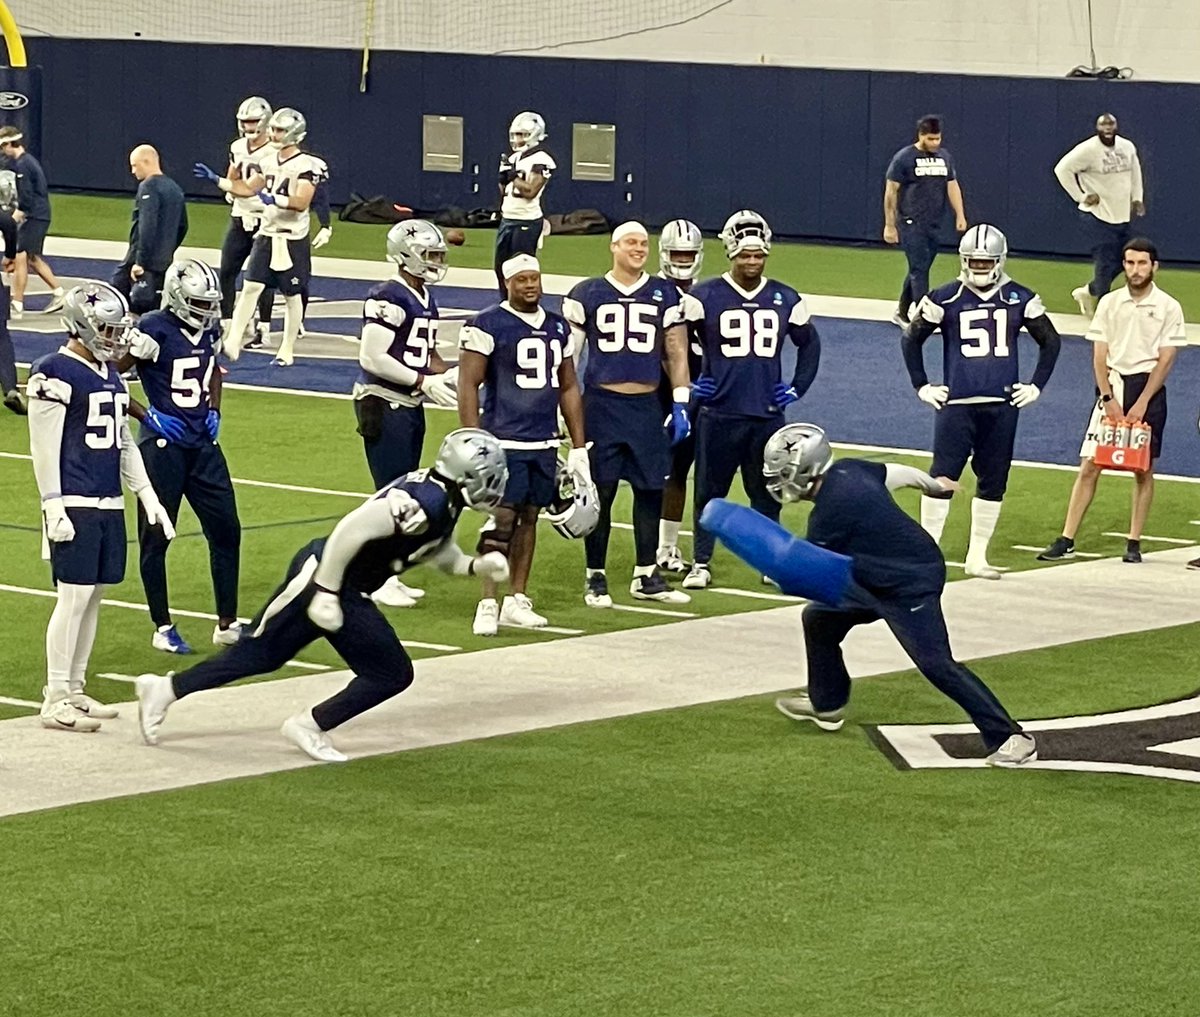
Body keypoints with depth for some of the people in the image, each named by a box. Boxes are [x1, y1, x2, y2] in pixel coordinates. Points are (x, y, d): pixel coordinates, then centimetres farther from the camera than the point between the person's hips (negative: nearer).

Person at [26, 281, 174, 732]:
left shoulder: (111, 373, 15)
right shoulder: (55, 373, -10)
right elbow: (44, 446, -12)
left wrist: (148, 496, 20)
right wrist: (53, 508, -16)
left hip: (110, 504, 8)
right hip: (75, 505, -8)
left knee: (94, 596, 10)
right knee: (74, 596, -7)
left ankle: (75, 690, 18)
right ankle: (55, 699, -2)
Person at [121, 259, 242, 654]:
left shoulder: (209, 329, 6)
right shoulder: (153, 330, -16)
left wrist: (213, 410, 11)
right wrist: (148, 416, -17)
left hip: (202, 443, 7)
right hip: (163, 444, -7)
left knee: (226, 530, 7)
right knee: (155, 537, 4)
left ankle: (227, 624, 17)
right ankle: (163, 629, 13)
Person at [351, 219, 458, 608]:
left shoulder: (426, 299, 13)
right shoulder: (388, 298, -17)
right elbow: (371, 358, -22)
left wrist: (447, 375, 4)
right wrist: (424, 381, -20)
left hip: (410, 406, 9)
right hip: (383, 404, -9)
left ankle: (389, 575, 20)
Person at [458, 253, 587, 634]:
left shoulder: (558, 327, 13)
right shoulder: (488, 325, -6)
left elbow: (568, 388, 19)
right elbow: (468, 385, -7)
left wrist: (579, 446, 16)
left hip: (545, 443, 6)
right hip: (504, 441, -6)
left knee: (529, 518, 9)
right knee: (501, 521, -8)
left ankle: (517, 600, 16)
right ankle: (488, 604, -3)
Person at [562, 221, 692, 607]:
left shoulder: (664, 294, 7)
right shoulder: (587, 294, 2)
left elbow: (676, 352, 9)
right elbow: (566, 353, 5)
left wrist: (680, 405, 3)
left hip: (647, 406, 2)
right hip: (601, 404, -2)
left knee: (651, 489, 6)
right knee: (600, 492, 1)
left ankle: (646, 576, 17)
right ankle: (595, 577, 10)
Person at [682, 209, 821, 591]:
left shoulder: (785, 300, 6)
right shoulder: (705, 297, -5)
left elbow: (809, 344, 19)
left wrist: (797, 388, 10)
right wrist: (687, 384, -2)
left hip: (768, 414, 3)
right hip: (718, 413, -2)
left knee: (767, 493, 9)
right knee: (709, 491, 4)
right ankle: (701, 563, 12)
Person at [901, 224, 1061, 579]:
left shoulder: (1019, 300, 3)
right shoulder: (945, 298, -2)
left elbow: (1050, 341, 14)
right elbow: (911, 340, 7)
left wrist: (1036, 386, 7)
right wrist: (921, 386, 3)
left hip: (1002, 406, 3)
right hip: (956, 404, -3)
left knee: (993, 482, 7)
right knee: (942, 476, -8)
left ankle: (977, 556, 16)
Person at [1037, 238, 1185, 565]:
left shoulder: (1168, 307, -1)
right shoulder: (1110, 303, 5)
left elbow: (1165, 360, -5)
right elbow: (1099, 355, 3)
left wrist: (1141, 403, -12)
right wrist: (1108, 399, -8)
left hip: (1149, 389, -1)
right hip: (1113, 384, 1)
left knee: (1144, 469, 4)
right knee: (1089, 465, -2)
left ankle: (1134, 543, 12)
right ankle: (1066, 541, -2)